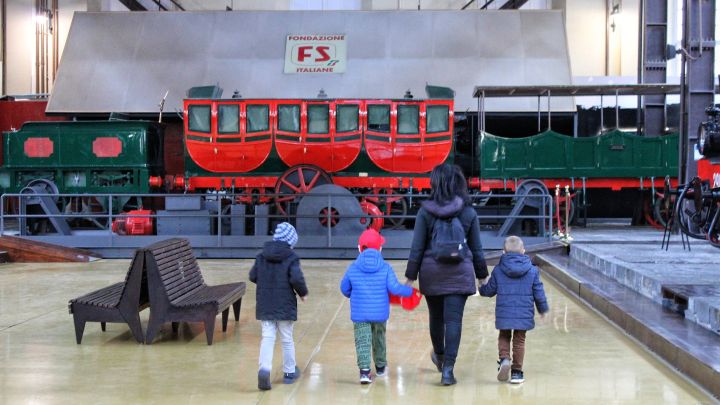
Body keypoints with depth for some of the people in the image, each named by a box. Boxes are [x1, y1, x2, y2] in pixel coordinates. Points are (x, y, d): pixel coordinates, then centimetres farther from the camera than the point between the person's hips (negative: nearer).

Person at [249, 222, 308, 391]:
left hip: (264, 305, 3)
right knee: (287, 339, 12)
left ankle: (264, 368, -19)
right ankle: (289, 372, 25)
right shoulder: (291, 258, -12)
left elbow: (252, 276, 6)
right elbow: (296, 279, -22)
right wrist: (303, 293, -4)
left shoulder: (262, 255, 3)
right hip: (285, 306, -3)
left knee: (267, 337, 3)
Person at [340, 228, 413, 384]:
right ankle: (380, 367, 36)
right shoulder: (385, 268, -9)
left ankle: (364, 370, -15)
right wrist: (410, 291, 5)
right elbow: (394, 288, -12)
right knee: (379, 339, 20)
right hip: (379, 313, 1)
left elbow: (344, 289, 4)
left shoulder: (352, 268, -5)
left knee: (362, 341, 0)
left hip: (359, 313, -1)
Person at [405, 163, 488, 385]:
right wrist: (481, 275, 15)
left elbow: (417, 247, -4)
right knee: (454, 320, 0)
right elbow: (476, 248, 5)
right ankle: (448, 369, -6)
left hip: (432, 272, 1)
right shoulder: (469, 212, 0)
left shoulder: (425, 211, -5)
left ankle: (439, 356, 42)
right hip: (459, 274, 0)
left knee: (436, 317, 18)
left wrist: (411, 276, 1)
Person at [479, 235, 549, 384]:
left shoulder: (498, 270, -3)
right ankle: (516, 372, 10)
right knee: (519, 340, 10)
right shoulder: (532, 270, -2)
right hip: (524, 314, 0)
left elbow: (489, 291, 5)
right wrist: (543, 309, 19)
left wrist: (483, 286, 29)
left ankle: (504, 359, -6)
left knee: (504, 337, 19)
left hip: (504, 314, 0)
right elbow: (539, 293, 3)